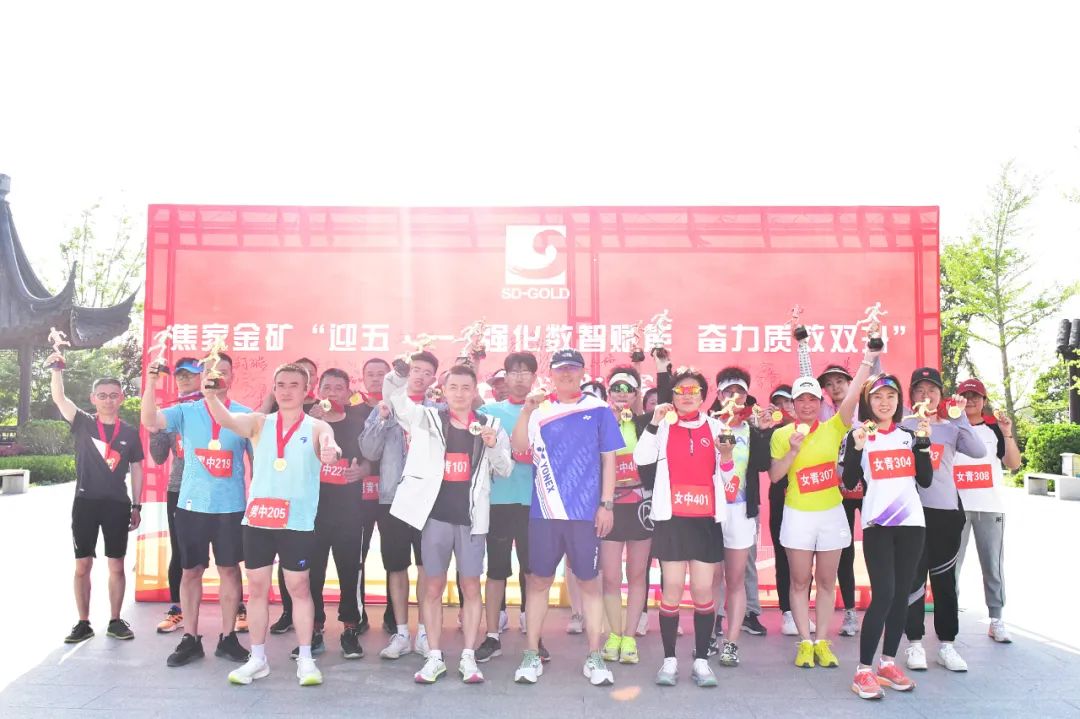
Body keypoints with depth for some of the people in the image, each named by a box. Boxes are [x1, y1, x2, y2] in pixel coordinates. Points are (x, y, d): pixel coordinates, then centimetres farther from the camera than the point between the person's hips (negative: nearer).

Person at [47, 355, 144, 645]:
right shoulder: (82, 424, 2)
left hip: (117, 505, 0)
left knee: (117, 566, 5)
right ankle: (83, 623, 16)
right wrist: (57, 368, -29)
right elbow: (59, 398, -13)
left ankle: (115, 621, 16)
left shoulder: (130, 433, 3)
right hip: (85, 503, 0)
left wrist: (136, 506, 4)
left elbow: (136, 470, 7)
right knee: (82, 566, 5)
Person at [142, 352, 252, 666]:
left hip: (231, 507, 0)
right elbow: (150, 422, -14)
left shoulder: (245, 415, 1)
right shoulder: (185, 411, 2)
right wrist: (152, 382, -24)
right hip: (191, 505, 1)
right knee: (191, 570, 8)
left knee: (229, 569, 7)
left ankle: (228, 638, 18)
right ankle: (190, 638, 19)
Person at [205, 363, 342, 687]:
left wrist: (332, 452, -48)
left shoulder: (316, 427, -1)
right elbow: (225, 419, -12)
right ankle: (257, 659, 22)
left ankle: (305, 659, 16)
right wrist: (210, 395, -34)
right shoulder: (259, 423, 6)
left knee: (299, 587, 5)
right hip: (257, 519, 3)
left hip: (298, 522, -3)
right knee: (257, 588, 10)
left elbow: (330, 445, -22)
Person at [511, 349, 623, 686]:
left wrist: (607, 505, -3)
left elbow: (609, 459, 2)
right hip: (544, 511, 2)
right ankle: (532, 655, 17)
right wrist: (526, 409, -17)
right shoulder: (540, 410, 7)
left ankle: (594, 658, 16)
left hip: (585, 512, -1)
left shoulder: (599, 410, 3)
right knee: (539, 581, 7)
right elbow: (519, 446, -5)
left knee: (589, 582, 5)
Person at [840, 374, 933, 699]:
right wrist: (857, 446, -19)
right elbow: (849, 482, -8)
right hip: (877, 523, -4)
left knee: (901, 594, 7)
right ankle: (864, 670, -5)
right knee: (883, 594, -12)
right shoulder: (858, 435, 0)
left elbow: (926, 480, 5)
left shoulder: (909, 435, 11)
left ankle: (888, 662, 19)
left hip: (911, 521, 4)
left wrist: (923, 442, -4)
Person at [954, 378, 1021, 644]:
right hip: (956, 507, -1)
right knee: (951, 564, 1)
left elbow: (1013, 464, 1)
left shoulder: (995, 427, 6)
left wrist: (1007, 434, -14)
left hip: (990, 507, 1)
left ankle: (996, 620, 12)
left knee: (993, 564, 5)